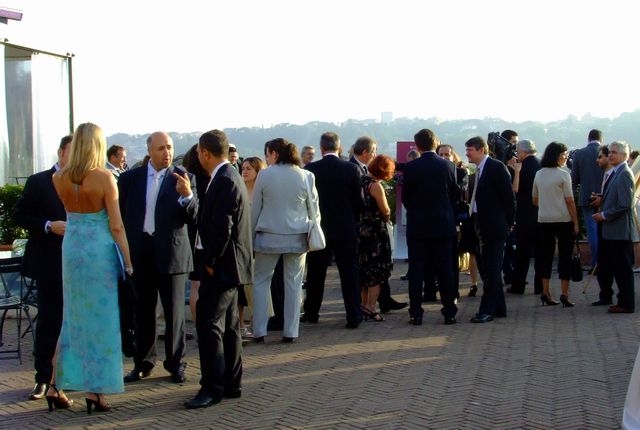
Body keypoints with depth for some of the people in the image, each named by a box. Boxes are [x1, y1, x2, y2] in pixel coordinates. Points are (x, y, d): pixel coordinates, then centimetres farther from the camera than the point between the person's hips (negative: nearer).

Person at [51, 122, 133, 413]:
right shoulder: (104, 177, -13)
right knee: (100, 319, 5)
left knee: (72, 317, 16)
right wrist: (128, 262, -6)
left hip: (71, 249, 5)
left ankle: (56, 387, 20)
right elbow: (116, 226, -12)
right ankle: (94, 391, 9)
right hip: (100, 251, -5)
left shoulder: (59, 178, 0)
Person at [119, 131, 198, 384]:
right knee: (143, 311, 11)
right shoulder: (131, 178, 6)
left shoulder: (183, 179, 0)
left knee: (174, 312, 3)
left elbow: (193, 218, -7)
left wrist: (187, 195, -25)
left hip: (172, 253, -2)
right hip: (140, 252, 2)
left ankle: (176, 364, 15)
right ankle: (143, 363, 22)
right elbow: (121, 214, 11)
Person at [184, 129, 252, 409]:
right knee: (228, 326, 14)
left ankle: (212, 387, -3)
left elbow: (222, 228, -23)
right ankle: (231, 384, 21)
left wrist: (210, 262, -15)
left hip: (222, 265, -11)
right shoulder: (229, 177, 15)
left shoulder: (224, 181, -18)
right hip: (228, 265, 11)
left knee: (208, 324, -7)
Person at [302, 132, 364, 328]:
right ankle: (353, 316, 3)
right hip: (346, 229, 0)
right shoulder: (352, 169, -7)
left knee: (315, 274, 12)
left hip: (318, 229, 0)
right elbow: (359, 201, -3)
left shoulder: (310, 170, -7)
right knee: (349, 273, 5)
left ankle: (311, 313, 22)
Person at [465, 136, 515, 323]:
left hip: (495, 227, -9)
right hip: (482, 227, 9)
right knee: (487, 268, 12)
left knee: (491, 269, -5)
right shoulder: (480, 170, 14)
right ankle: (498, 307, 21)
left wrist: (509, 223, -8)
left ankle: (487, 310, -2)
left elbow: (508, 196, -12)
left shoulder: (496, 167, -11)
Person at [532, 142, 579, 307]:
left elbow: (535, 200, 13)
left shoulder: (538, 174, 6)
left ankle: (545, 293, 12)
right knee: (565, 256, 1)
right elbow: (570, 201, -10)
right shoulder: (563, 175, -10)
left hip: (543, 220, 5)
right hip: (563, 220, -5)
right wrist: (575, 222, -5)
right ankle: (564, 295, 0)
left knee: (546, 254, 10)